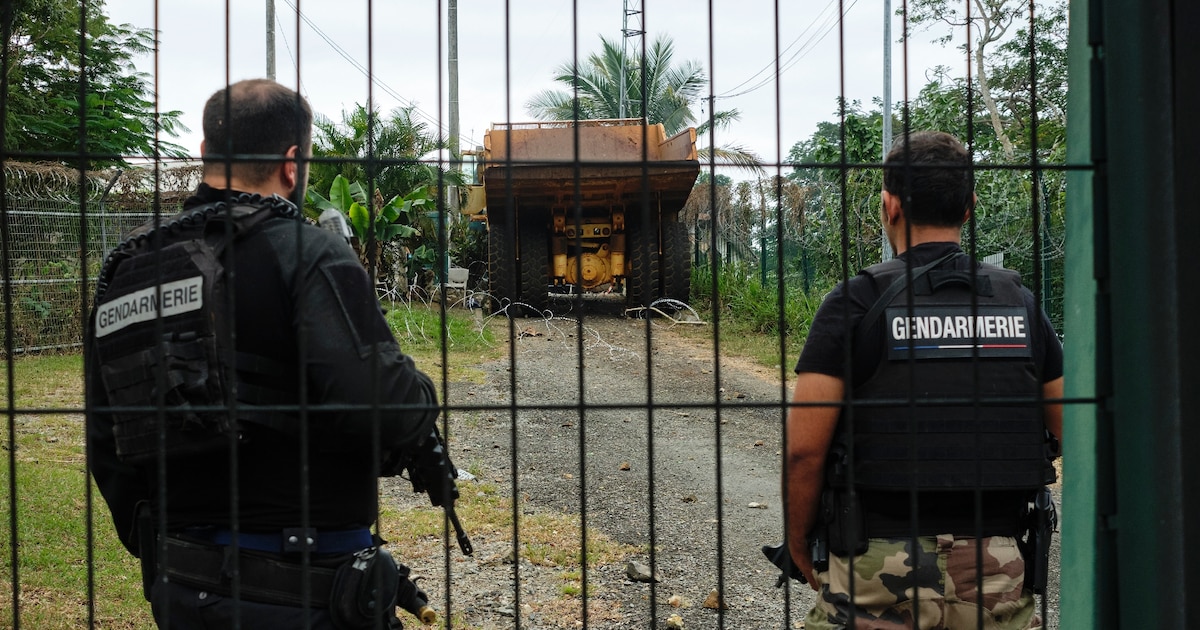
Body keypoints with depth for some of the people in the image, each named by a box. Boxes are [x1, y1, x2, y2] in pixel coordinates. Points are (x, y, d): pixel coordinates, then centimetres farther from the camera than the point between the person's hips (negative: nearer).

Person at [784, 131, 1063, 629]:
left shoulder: (856, 302, -8)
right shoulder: (1020, 303, 4)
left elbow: (804, 448, -12)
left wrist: (800, 545, 2)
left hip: (881, 572, -3)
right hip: (998, 574, 4)